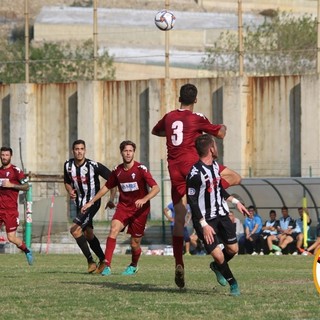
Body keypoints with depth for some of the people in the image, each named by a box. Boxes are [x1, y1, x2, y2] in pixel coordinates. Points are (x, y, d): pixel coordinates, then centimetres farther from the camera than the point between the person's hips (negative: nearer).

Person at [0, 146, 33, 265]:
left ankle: (27, 251, 21)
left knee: (11, 238, -5)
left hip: (10, 210, -5)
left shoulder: (16, 171, -4)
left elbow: (26, 187, -7)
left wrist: (11, 185, -15)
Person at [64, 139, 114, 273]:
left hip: (92, 203, -7)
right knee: (88, 233, 14)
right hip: (79, 203, 7)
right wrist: (70, 191, -7)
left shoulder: (93, 166, -20)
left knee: (75, 230, -19)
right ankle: (102, 260, 29)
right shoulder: (68, 165, -3)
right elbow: (67, 182, 15)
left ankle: (91, 261, -11)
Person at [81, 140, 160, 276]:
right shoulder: (117, 171, 2)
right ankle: (107, 265, -29)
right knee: (114, 229, -24)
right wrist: (91, 202, 16)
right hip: (123, 206, 3)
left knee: (135, 243, 3)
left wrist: (144, 200, -32)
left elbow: (156, 188, -15)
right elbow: (106, 187, 18)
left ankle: (133, 266, 35)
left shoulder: (141, 169, -11)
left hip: (139, 209, -3)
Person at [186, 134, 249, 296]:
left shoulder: (215, 165, 5)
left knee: (233, 249, 6)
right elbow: (192, 201, -20)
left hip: (221, 213, 7)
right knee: (218, 255, -10)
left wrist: (235, 202, 16)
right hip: (205, 219, -7)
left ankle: (216, 266, 37)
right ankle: (233, 284, 12)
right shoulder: (195, 173, -23)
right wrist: (204, 225, -23)